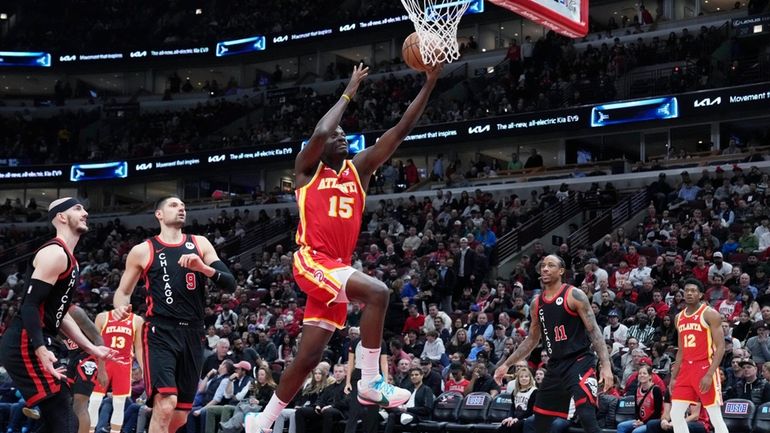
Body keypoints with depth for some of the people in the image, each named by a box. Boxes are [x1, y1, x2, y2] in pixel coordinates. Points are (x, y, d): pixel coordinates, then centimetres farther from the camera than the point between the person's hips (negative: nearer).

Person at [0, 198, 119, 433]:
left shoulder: (68, 259, 21)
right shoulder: (55, 254, -12)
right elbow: (30, 305, -20)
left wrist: (92, 349, 24)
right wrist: (41, 350, -31)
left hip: (32, 344, 11)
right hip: (26, 345, -11)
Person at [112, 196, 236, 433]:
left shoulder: (199, 244, 11)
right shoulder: (142, 251, 5)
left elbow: (230, 284, 4)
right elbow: (123, 291, 15)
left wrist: (202, 267, -15)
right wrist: (120, 307, -9)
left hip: (192, 335, 4)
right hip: (159, 333, -4)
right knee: (165, 405, -24)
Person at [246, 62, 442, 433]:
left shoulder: (359, 168, 15)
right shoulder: (307, 168, 3)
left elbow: (401, 130, 6)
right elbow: (320, 131, -19)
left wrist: (429, 83, -2)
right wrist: (349, 92, -7)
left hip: (337, 267, 6)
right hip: (311, 262, -6)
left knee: (308, 358, 7)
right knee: (376, 292, -28)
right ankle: (370, 383, -22)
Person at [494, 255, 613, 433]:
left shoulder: (574, 295, -8)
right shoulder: (536, 303, 12)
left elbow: (594, 330, -12)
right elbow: (532, 340, 23)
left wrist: (605, 365, -22)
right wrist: (507, 364, 21)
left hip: (579, 362, -7)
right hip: (555, 366, 7)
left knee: (587, 418, -24)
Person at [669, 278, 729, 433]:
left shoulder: (710, 314, -7)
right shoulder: (679, 317, 14)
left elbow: (720, 347, -12)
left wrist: (709, 375, -21)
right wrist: (673, 377, 15)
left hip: (704, 367, -7)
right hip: (686, 369, 7)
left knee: (716, 418, -6)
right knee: (675, 414, 2)